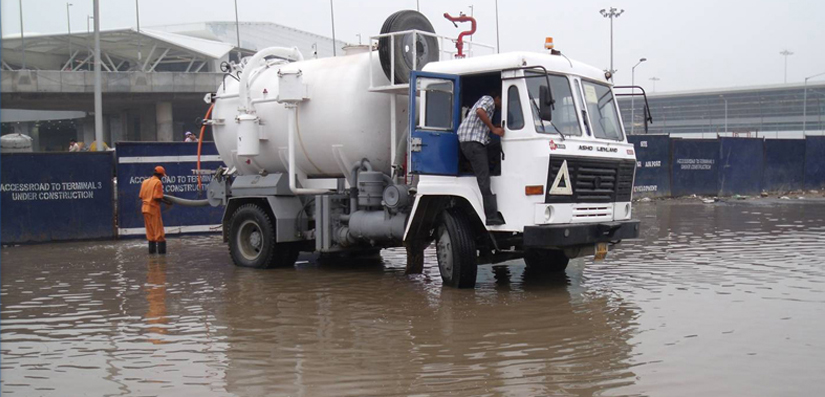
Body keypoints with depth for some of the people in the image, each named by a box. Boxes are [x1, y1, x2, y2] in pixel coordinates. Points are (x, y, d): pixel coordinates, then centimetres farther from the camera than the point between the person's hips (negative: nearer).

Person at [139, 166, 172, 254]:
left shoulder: (145, 182, 11)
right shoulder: (158, 182, -11)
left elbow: (141, 196, 11)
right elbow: (157, 197, -18)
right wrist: (166, 201, -6)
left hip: (145, 208, 7)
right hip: (154, 208, -7)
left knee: (150, 230, 13)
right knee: (158, 230, -3)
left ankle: (152, 249, 16)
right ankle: (161, 250, -5)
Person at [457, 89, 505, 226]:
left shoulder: (486, 104, 31)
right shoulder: (488, 100, 0)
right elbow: (479, 111, -21)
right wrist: (493, 129, -17)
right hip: (474, 142, -11)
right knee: (484, 179, -14)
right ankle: (491, 216, -18)